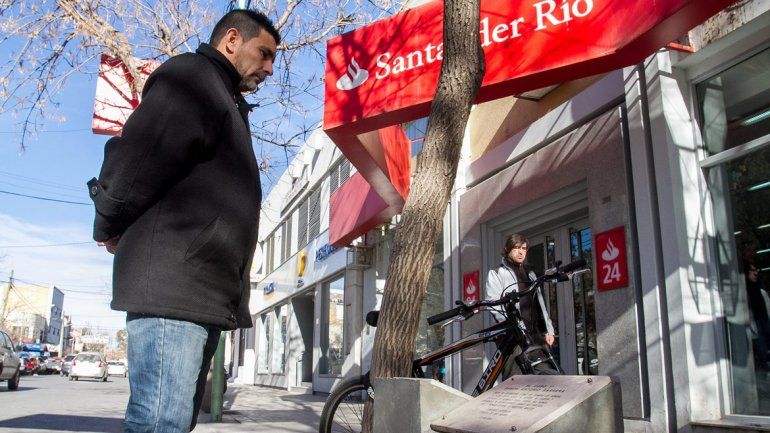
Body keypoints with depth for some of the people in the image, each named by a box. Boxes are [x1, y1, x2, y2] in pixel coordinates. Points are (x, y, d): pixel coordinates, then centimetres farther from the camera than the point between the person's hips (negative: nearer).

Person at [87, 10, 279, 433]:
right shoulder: (192, 74, -2)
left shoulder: (226, 101, 28)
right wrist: (111, 229, -3)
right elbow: (135, 155, -15)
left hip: (203, 295, 10)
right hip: (170, 285, -10)